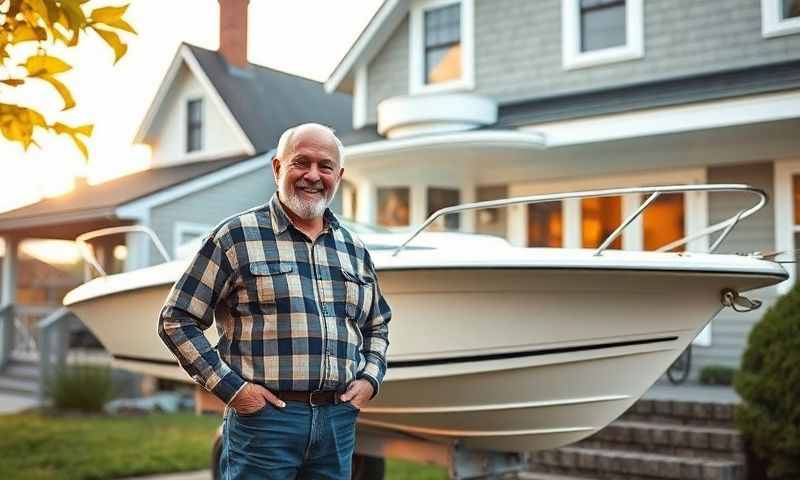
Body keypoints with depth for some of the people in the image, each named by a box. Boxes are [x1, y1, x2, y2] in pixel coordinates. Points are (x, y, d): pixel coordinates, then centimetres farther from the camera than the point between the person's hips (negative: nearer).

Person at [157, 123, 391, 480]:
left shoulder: (354, 249, 13)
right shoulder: (236, 236, -3)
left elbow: (378, 325, 27)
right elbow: (176, 319, -3)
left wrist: (370, 378, 9)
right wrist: (230, 387, -9)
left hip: (339, 422, 5)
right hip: (263, 419, -5)